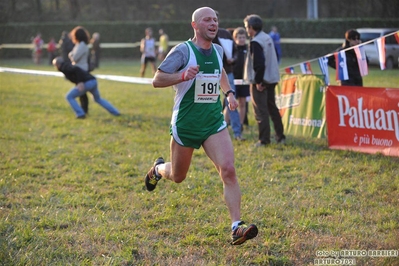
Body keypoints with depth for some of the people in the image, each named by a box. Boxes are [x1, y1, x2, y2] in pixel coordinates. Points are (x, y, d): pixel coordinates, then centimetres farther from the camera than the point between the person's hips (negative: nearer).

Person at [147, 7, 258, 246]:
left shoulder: (218, 50, 6)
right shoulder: (183, 51, -12)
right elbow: (157, 80, -16)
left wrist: (229, 92, 19)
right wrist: (183, 76, -30)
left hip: (214, 122, 4)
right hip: (185, 124, -3)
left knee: (228, 170, -16)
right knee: (177, 177, 14)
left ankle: (237, 226, -17)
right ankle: (158, 169, 51)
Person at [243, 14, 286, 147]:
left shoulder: (255, 42, -16)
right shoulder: (268, 38, 12)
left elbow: (259, 63, -24)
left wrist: (258, 81, -17)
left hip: (259, 81, -9)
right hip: (271, 79, 9)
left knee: (260, 111, -4)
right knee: (272, 108, 17)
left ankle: (264, 139, -3)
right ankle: (280, 136, 21)